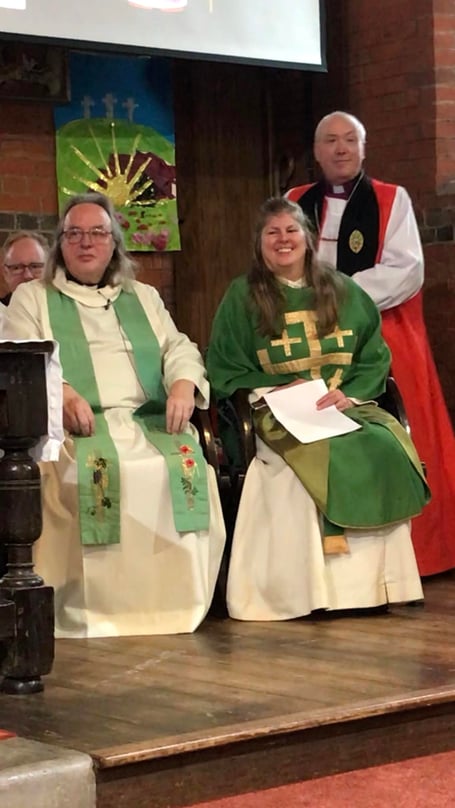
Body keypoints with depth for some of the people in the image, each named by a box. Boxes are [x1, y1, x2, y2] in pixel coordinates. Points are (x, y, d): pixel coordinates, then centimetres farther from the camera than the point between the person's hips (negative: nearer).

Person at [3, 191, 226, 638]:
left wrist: (184, 382, -9)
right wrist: (62, 393, -20)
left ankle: (172, 613, -21)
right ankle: (90, 619, -31)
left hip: (150, 422, 3)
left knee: (187, 471, -29)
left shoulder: (144, 297, 27)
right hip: (75, 427, -3)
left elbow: (178, 347, 17)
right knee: (93, 474, -37)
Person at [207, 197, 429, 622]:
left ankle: (377, 581, -23)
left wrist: (349, 393, -7)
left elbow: (375, 356, 13)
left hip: (349, 405, 3)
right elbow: (224, 370, 6)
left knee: (386, 446, -30)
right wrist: (282, 390, -9)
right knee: (328, 454, -36)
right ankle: (328, 586, -29)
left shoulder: (344, 292, 16)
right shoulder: (242, 297, 9)